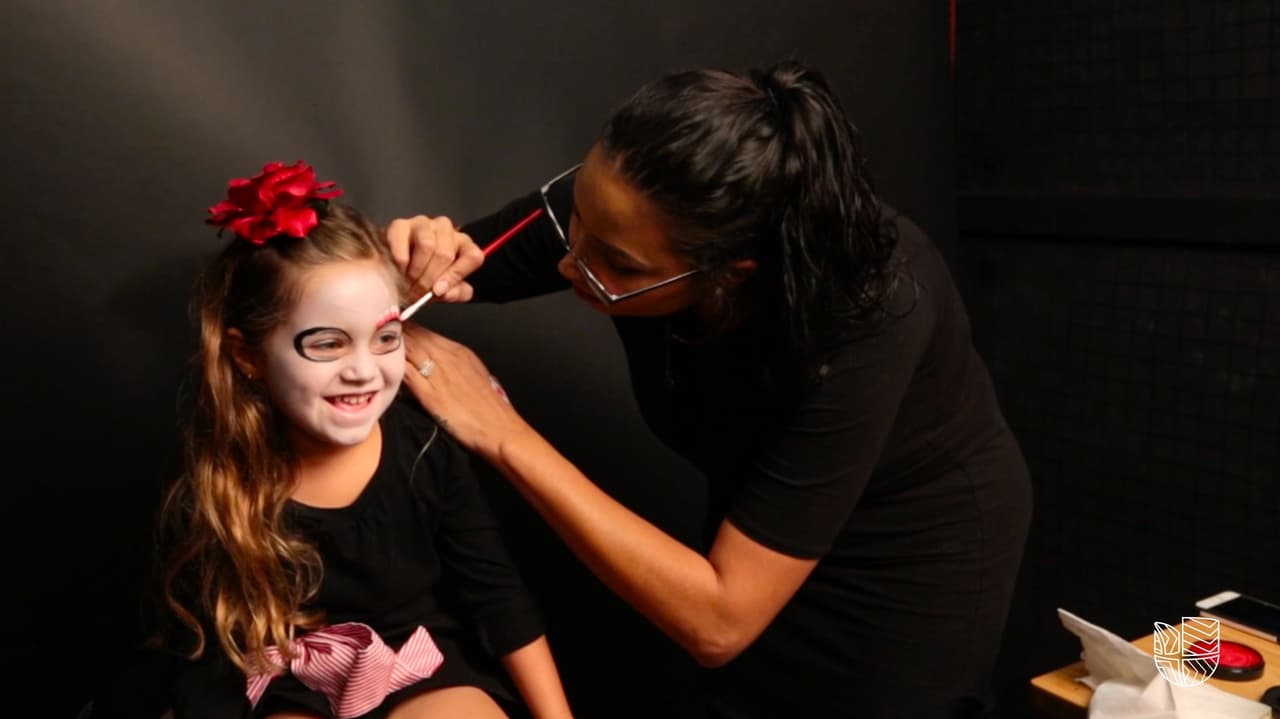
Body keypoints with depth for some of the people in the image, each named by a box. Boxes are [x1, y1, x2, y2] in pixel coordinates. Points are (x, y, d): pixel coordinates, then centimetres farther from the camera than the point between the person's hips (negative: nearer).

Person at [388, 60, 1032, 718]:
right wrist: (424, 257, -31)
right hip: (761, 534, 5)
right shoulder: (614, 210, -24)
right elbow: (455, 264, -7)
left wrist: (505, 435, -37)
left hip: (906, 568, -4)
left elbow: (717, 619, -35)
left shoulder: (859, 323, -38)